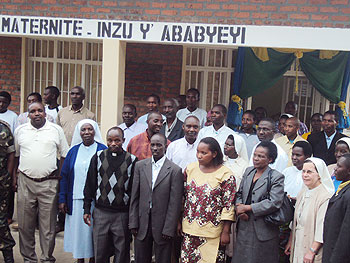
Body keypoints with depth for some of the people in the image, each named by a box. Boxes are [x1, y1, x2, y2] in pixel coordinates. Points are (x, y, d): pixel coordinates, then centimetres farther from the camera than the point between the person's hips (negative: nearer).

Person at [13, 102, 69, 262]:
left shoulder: (56, 130, 4)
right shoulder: (20, 130, 9)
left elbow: (64, 155, 9)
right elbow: (15, 155, 17)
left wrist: (59, 176, 2)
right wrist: (14, 176, 10)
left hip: (49, 183, -1)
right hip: (25, 182, 2)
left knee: (48, 225, 2)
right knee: (25, 224, 6)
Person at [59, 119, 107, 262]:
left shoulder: (102, 150, 1)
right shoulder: (74, 151, 9)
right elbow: (64, 176, 8)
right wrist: (62, 199, 1)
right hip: (76, 200, 3)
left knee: (92, 230, 3)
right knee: (77, 229, 7)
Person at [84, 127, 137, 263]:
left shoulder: (131, 160, 0)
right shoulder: (98, 157, 5)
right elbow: (90, 184, 8)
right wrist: (86, 209, 6)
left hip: (122, 214, -1)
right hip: (100, 212, 1)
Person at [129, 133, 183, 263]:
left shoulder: (175, 170, -7)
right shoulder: (140, 166, 4)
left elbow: (175, 203, -8)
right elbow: (134, 197, 5)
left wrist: (169, 229, -11)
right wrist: (133, 223, 1)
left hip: (162, 225, -3)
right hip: (142, 224, 3)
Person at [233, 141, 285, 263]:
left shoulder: (276, 177, -9)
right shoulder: (248, 171, 11)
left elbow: (274, 203, -19)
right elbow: (239, 194, 15)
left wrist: (247, 208, -16)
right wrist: (239, 208, -7)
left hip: (263, 230, -5)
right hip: (244, 227, 6)